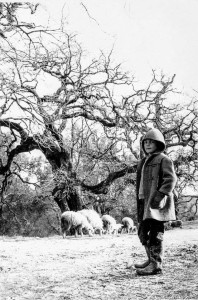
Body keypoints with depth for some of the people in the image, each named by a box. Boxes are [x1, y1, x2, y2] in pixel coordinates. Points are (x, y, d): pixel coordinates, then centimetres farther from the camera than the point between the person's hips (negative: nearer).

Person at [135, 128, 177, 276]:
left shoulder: (163, 159, -4)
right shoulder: (143, 162, 21)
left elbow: (171, 179, -14)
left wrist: (160, 196, -24)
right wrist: (139, 202, 20)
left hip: (157, 203, -9)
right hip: (144, 202, 9)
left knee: (155, 233, -8)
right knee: (143, 232, 14)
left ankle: (156, 265, -4)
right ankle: (152, 259, 28)